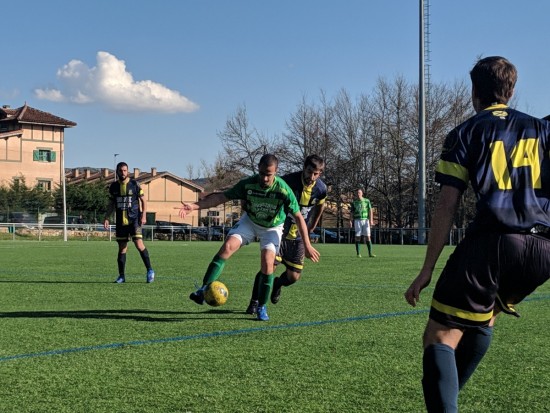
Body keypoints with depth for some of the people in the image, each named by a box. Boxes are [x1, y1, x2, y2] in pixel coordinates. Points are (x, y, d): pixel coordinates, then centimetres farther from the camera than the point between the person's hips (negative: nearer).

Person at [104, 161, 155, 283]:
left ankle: (150, 270, -6)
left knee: (139, 243, -17)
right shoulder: (113, 186, 8)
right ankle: (121, 276, 13)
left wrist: (143, 215, -9)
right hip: (120, 221, 4)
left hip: (134, 219, -4)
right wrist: (106, 218, 5)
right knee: (122, 248, 6)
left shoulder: (134, 184, -2)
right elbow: (111, 205, 16)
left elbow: (143, 201, 2)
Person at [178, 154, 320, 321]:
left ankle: (262, 307, 0)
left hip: (272, 228, -1)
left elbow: (298, 217, -21)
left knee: (267, 263, -19)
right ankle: (203, 290, -23)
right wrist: (195, 206, -30)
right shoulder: (248, 184, -24)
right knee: (228, 246, -21)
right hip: (250, 221, 1)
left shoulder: (283, 190, -29)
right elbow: (222, 196, -19)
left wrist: (307, 246, -20)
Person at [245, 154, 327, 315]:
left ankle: (278, 284, 37)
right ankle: (254, 302, 2)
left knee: (294, 276, 2)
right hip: (279, 231, -3)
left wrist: (312, 227, 18)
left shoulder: (321, 189, -9)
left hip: (298, 236, 3)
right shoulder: (288, 180, -21)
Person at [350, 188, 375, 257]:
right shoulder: (354, 202, 6)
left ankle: (370, 253, -4)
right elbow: (351, 212, 6)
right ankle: (358, 254, 2)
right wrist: (350, 221, -6)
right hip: (357, 221, 0)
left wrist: (371, 220, -12)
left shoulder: (367, 201, 4)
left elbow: (370, 210, -1)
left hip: (365, 220, 0)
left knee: (368, 237, -5)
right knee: (357, 237, -2)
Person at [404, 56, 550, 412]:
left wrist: (427, 270, 2)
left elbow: (446, 207, 1)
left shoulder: (465, 134, 7)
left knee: (439, 337, -2)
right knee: (484, 318, 29)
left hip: (492, 244, -5)